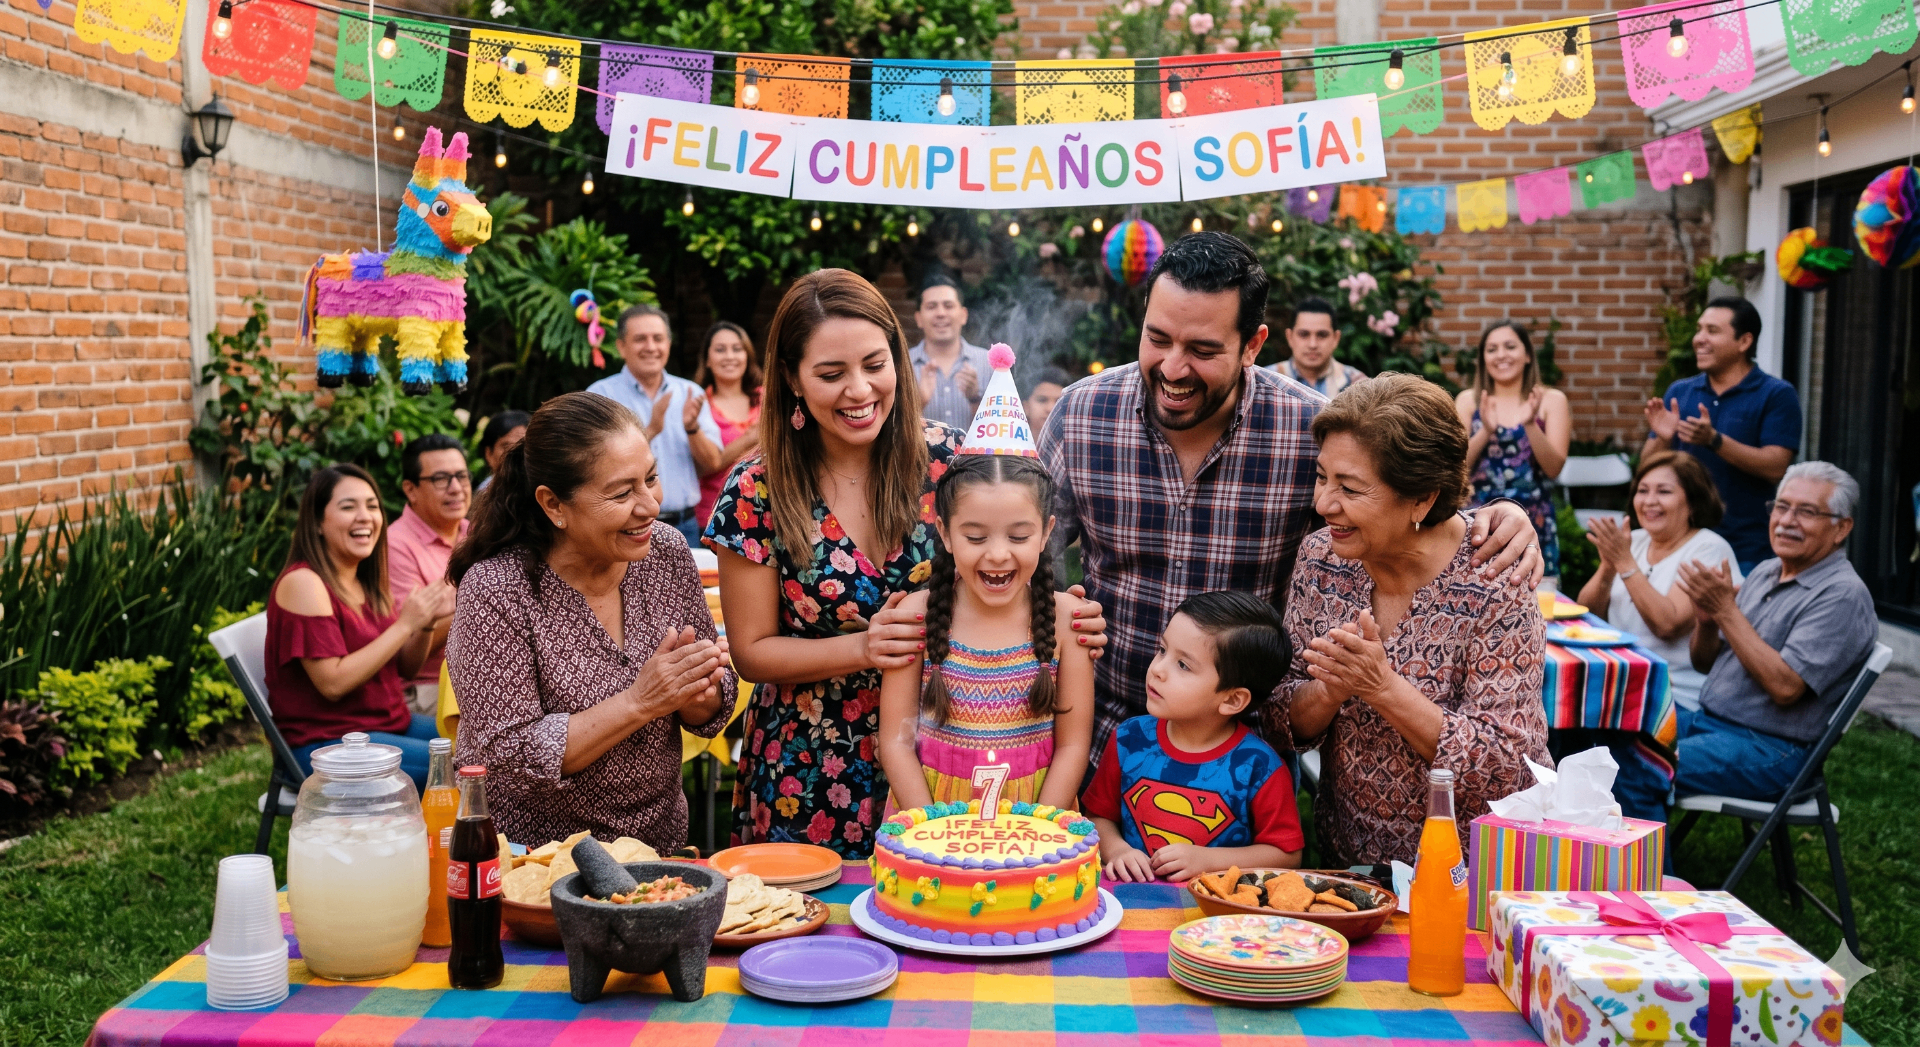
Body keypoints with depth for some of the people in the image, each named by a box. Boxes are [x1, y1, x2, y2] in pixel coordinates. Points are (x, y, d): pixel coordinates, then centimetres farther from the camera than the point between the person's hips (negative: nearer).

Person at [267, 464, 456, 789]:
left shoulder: (366, 583, 11)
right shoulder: (303, 583, -14)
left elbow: (403, 668, 14)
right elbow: (333, 683, -21)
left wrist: (427, 623, -5)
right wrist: (404, 624, -20)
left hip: (390, 723, 8)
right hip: (325, 744, -8)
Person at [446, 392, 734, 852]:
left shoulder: (666, 551, -1)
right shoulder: (496, 590, -15)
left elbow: (710, 712, 5)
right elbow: (507, 757, -18)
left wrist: (699, 695, -17)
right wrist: (639, 703, -24)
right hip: (534, 861, -5)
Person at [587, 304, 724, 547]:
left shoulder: (690, 394, 10)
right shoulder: (600, 395, 0)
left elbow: (713, 464, 4)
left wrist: (692, 428, -13)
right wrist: (650, 431, -22)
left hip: (683, 527, 3)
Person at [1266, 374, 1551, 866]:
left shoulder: (1493, 586, -15)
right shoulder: (1321, 558, -1)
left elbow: (1506, 770, -17)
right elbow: (1282, 725, 2)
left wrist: (1383, 687, -27)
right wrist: (1330, 690, -19)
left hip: (1474, 881, -4)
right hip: (1344, 860, 4)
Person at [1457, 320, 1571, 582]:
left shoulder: (1551, 400, 3)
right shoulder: (1468, 400, 5)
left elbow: (1554, 468, -5)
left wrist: (1530, 424, -19)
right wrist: (1486, 431, -19)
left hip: (1532, 522, 0)